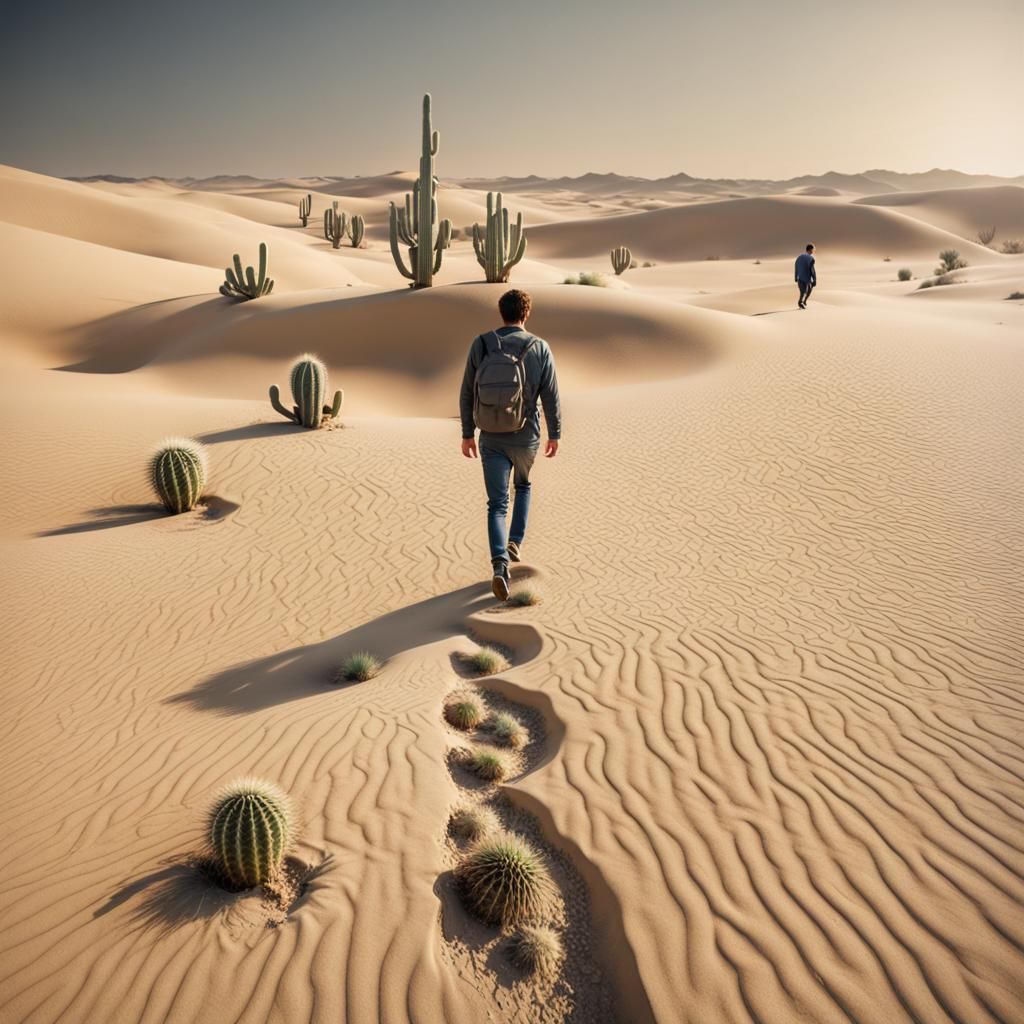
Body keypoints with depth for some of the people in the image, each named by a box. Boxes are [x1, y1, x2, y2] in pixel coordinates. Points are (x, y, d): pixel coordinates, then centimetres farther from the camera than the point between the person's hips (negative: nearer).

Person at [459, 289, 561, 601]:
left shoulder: (480, 344, -5)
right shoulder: (540, 348, -8)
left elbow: (467, 394, -2)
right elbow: (551, 398, -5)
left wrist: (467, 434, 8)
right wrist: (555, 435, 8)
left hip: (491, 438, 0)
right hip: (526, 438, 0)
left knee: (497, 504, 5)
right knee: (523, 485, 31)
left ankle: (500, 566, -13)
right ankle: (515, 542, 24)